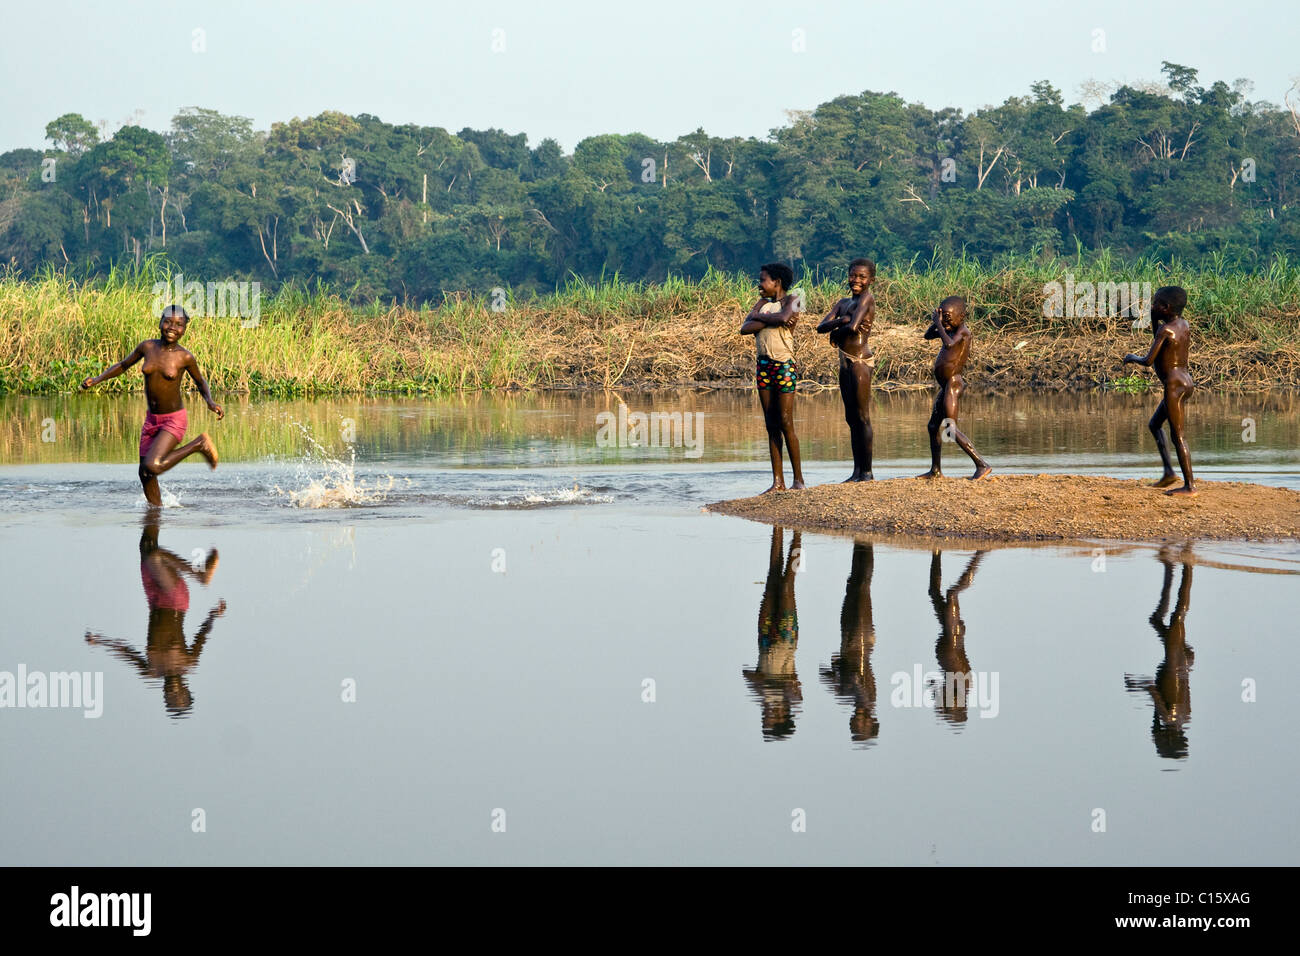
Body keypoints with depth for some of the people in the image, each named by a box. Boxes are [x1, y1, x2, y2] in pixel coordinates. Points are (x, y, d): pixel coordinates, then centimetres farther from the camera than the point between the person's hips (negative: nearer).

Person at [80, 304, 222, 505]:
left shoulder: (184, 357, -12)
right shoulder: (147, 347, -3)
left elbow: (200, 382, 6)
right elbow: (122, 365, 13)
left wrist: (210, 402, -13)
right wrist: (98, 379, -1)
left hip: (174, 421, -5)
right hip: (152, 420, 5)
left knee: (152, 466, -23)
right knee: (145, 474, 11)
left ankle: (199, 444, -4)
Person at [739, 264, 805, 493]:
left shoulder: (792, 300, -2)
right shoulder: (763, 303, 15)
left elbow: (782, 317, -23)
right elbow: (744, 328, 1)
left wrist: (759, 317, -6)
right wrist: (774, 319, -8)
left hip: (784, 365, -6)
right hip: (764, 364, 6)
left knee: (785, 422, -9)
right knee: (771, 424, 5)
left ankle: (799, 479, -2)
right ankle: (778, 481, 6)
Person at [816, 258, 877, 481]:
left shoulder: (867, 298, -7)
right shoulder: (843, 303, 17)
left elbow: (853, 326, -19)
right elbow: (821, 327, 6)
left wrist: (836, 333, 0)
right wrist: (842, 321, -11)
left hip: (861, 361, -9)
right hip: (845, 362, 9)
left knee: (862, 417, -6)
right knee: (851, 419, 10)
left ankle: (867, 471, -2)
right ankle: (857, 471, 14)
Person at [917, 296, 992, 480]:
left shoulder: (963, 331, -13)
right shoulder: (952, 329, 14)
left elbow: (949, 344, -32)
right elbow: (928, 335, 22)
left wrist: (939, 323, -21)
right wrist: (936, 322, 3)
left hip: (953, 383, -10)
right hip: (946, 386, 10)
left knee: (951, 429, -15)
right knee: (933, 427, 18)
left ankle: (982, 465, -16)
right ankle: (935, 471, 28)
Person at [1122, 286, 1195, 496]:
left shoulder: (1166, 329, -16)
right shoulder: (1183, 324, 10)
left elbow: (1148, 361, -19)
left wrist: (1131, 358, 1)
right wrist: (1153, 319, 18)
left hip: (1174, 385, -10)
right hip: (1185, 382, 10)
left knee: (1177, 435, -5)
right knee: (1154, 425, 22)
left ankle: (1189, 485, -5)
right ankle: (1169, 472, 16)